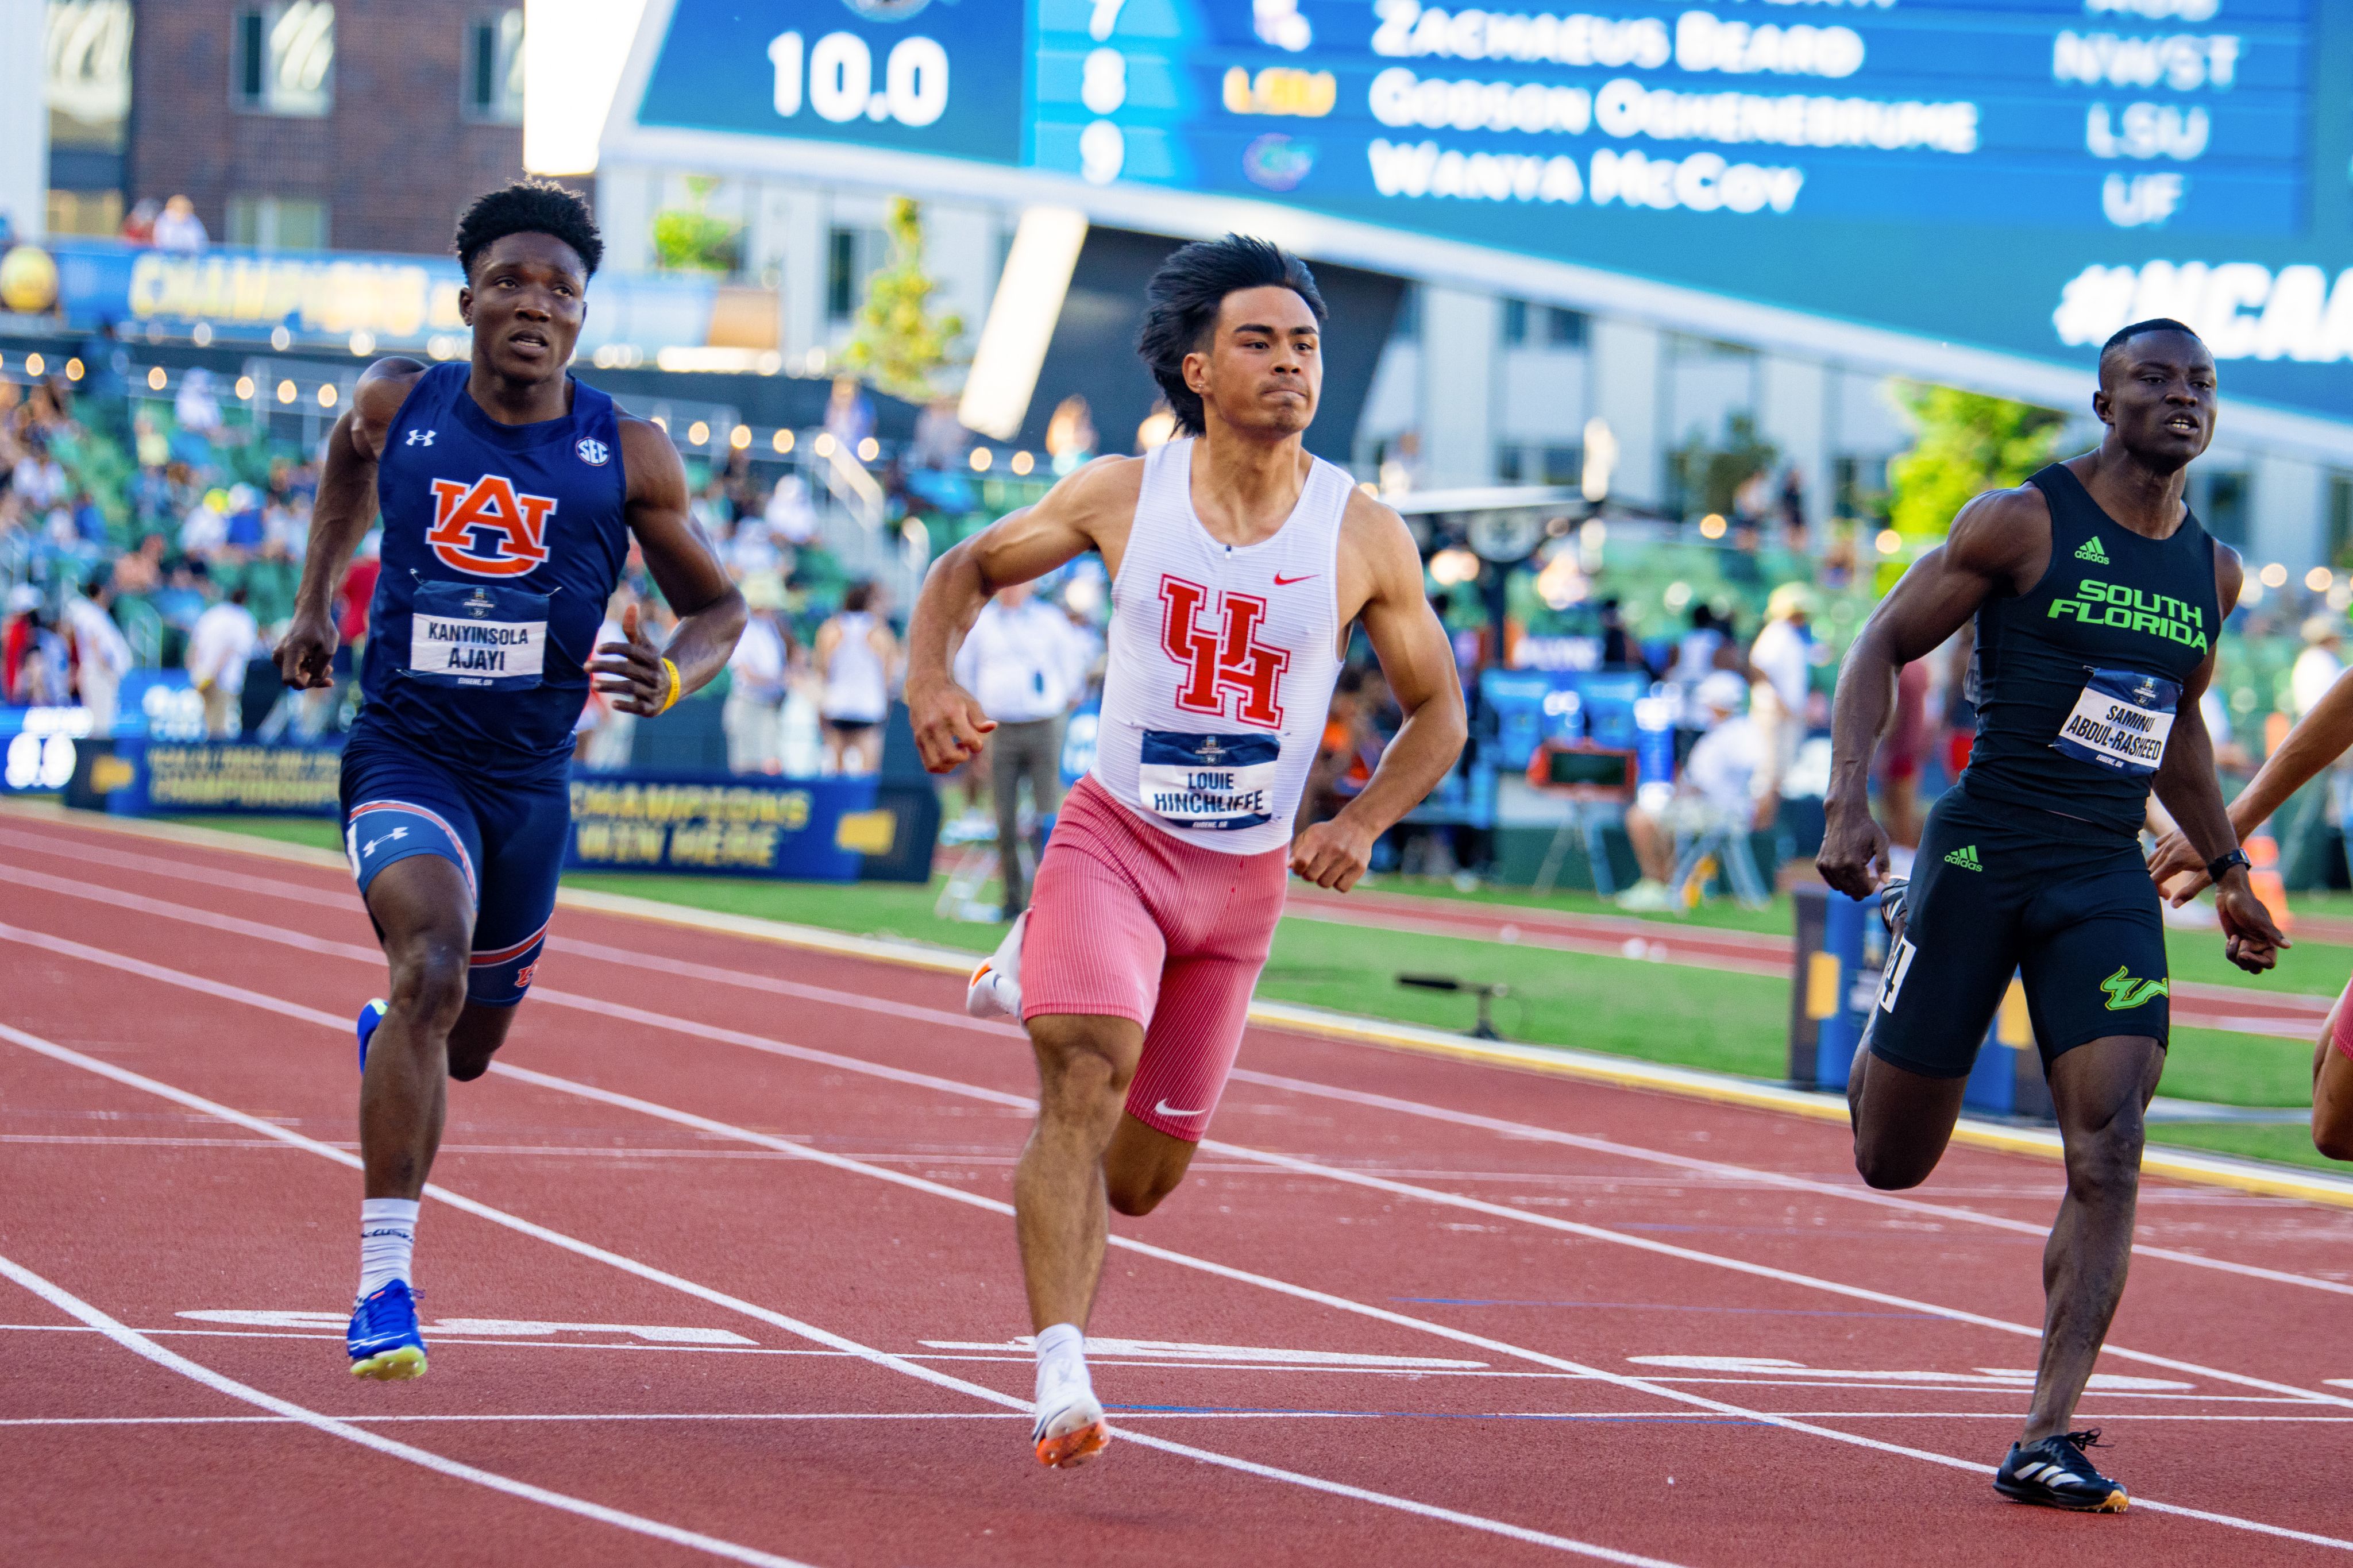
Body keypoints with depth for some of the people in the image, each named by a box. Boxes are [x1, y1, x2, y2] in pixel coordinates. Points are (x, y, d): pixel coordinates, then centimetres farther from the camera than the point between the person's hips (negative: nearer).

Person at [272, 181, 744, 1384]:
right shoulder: (400, 404, -4)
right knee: (431, 975, -28)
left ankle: (382, 1037, 59)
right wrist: (315, 600, 20)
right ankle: (384, 1283, -28)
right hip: (407, 754, -3)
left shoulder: (627, 457, -6)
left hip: (532, 778, 3)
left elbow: (719, 606, 5)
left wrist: (671, 678, -16)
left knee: (470, 1043, 19)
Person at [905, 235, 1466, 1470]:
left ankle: (1035, 984, 44)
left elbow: (1437, 712, 5)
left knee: (1138, 1179, 12)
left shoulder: (1364, 537, -5)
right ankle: (1060, 1374, -31)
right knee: (1087, 1080, -28)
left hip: (1245, 874, 2)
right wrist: (929, 680, -11)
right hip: (1112, 840, -2)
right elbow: (967, 568, 9)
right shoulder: (1122, 496, -6)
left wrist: (1362, 823, -12)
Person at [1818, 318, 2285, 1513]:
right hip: (1982, 859, -4)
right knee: (1892, 1161, 4)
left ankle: (2045, 1437, -15)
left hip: (2110, 880, 4)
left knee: (2108, 1155, -14)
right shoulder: (2025, 522, -6)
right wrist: (1848, 800, -17)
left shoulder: (2213, 570, 10)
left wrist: (2227, 871, 24)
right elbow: (1884, 646, -4)